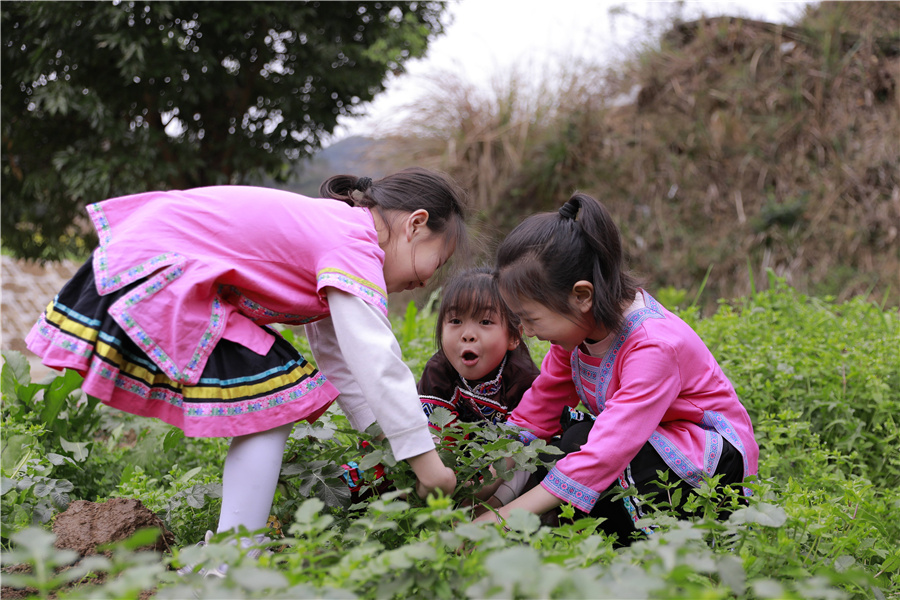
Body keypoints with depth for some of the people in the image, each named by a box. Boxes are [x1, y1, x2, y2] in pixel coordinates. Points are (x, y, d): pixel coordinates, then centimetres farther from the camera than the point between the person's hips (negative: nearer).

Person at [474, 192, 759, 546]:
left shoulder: (655, 346, -31)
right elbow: (540, 407, 1)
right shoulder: (579, 325, -5)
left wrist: (507, 516, -39)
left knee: (579, 443, -29)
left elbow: (609, 450, -38)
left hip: (716, 462, -8)